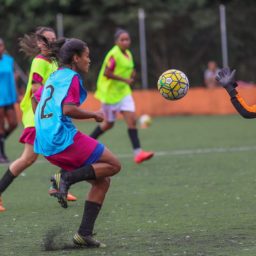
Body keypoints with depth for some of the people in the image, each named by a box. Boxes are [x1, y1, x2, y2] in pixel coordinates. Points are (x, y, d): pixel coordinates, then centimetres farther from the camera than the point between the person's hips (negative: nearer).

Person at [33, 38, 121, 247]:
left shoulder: (54, 76, 20)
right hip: (64, 138, -9)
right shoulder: (71, 77, -7)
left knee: (102, 182, 11)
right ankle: (67, 178, -16)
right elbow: (68, 109, -20)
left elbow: (37, 99, 31)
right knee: (114, 165, -3)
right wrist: (94, 115, -7)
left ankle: (84, 233, 4)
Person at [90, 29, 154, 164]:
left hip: (123, 92, 7)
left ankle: (138, 152, -12)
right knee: (109, 123, 5)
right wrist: (125, 80, -22)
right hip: (110, 93, -7)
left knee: (132, 119, -7)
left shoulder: (128, 54, 8)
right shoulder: (113, 55, -17)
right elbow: (106, 73, -23)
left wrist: (132, 74, -1)